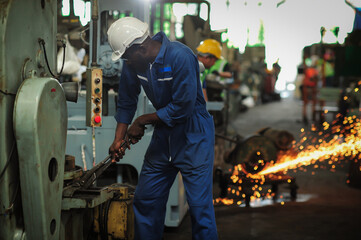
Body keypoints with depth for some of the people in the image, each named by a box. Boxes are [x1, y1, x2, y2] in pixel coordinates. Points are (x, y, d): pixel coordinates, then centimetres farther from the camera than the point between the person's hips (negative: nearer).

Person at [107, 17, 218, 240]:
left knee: (200, 206, -8)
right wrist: (119, 138, 1)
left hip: (193, 137, -7)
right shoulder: (133, 64, -3)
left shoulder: (180, 57, -24)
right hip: (163, 136, 7)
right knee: (145, 200, 12)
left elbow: (182, 108, -24)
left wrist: (142, 121, -14)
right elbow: (126, 103, 10)